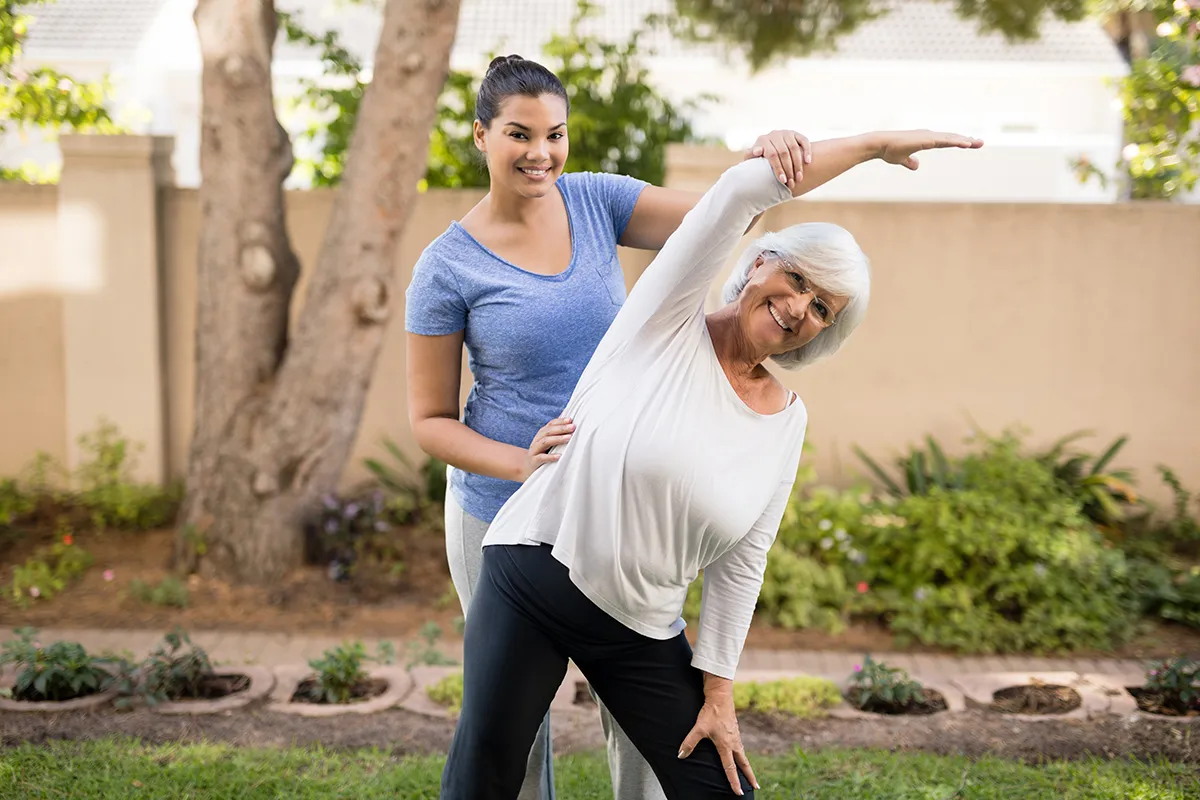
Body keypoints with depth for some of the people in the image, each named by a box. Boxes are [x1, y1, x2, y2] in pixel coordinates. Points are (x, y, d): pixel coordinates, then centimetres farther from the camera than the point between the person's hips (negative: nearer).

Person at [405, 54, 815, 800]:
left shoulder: (594, 200, -2)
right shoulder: (448, 266, -11)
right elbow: (430, 419, -7)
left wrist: (764, 157, -32)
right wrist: (521, 462, -24)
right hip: (506, 516, -2)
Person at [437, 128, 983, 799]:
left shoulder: (788, 422, 2)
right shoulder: (668, 321, -10)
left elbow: (741, 565, 5)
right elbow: (745, 190, -22)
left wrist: (718, 693, 2)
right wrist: (877, 145, -15)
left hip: (641, 633, 4)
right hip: (533, 575, -4)